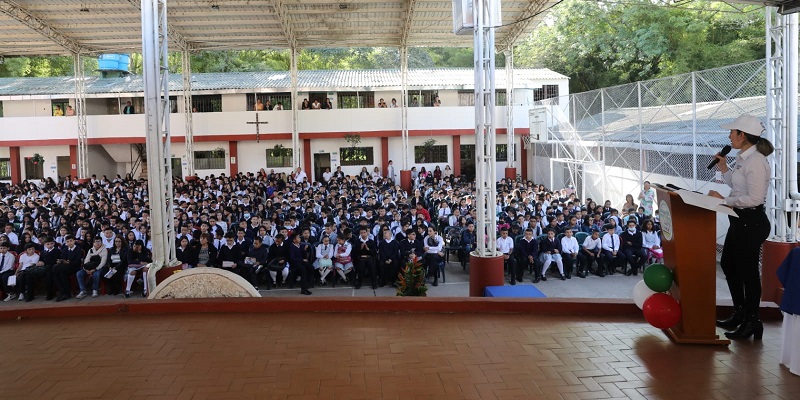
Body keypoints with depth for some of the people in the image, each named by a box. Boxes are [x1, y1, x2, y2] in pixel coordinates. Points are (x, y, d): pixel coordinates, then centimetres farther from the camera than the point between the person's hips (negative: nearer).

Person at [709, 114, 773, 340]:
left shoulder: (755, 161, -21)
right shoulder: (744, 159, 10)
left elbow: (754, 198, -26)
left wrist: (724, 200, -21)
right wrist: (724, 169, 11)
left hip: (751, 222, -11)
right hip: (740, 220, 11)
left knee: (747, 270, 1)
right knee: (728, 264, 20)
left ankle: (752, 322, 17)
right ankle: (740, 314, 34)